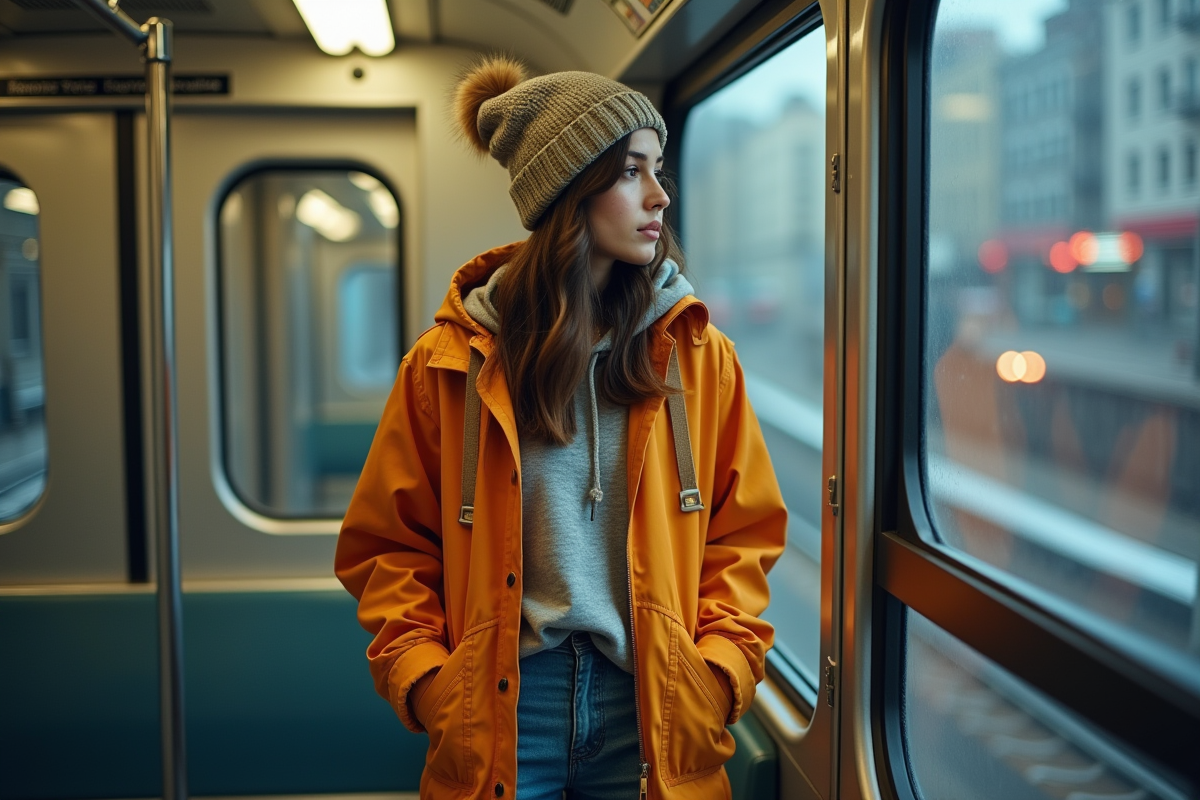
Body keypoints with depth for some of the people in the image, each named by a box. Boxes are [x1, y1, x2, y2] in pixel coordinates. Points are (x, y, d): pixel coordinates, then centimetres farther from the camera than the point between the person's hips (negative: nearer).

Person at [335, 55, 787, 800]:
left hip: (648, 707, 1)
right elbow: (389, 544, 3)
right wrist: (426, 684, -8)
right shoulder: (452, 363, -3)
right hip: (499, 708, -1)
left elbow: (742, 536, 5)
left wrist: (717, 675, -6)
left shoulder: (697, 355, 1)